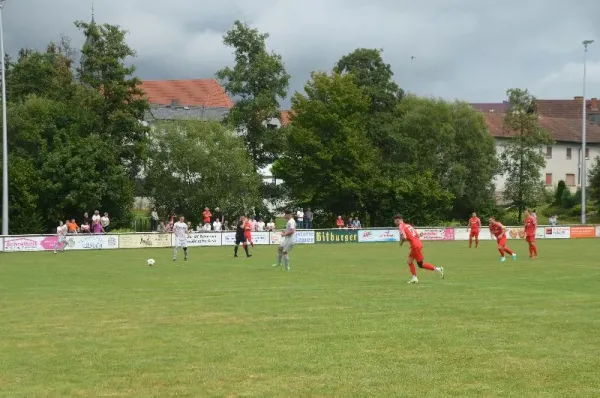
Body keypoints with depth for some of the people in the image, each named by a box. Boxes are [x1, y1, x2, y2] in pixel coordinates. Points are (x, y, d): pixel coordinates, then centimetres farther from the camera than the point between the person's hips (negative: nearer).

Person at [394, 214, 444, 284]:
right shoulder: (408, 225, 19)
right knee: (409, 261, 14)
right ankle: (414, 278, 12)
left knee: (421, 264, -1)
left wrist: (401, 242, -2)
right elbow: (417, 235, 19)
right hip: (418, 243, 9)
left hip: (415, 246, -9)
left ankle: (438, 269, -2)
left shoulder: (401, 226, -7)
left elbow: (404, 237, -21)